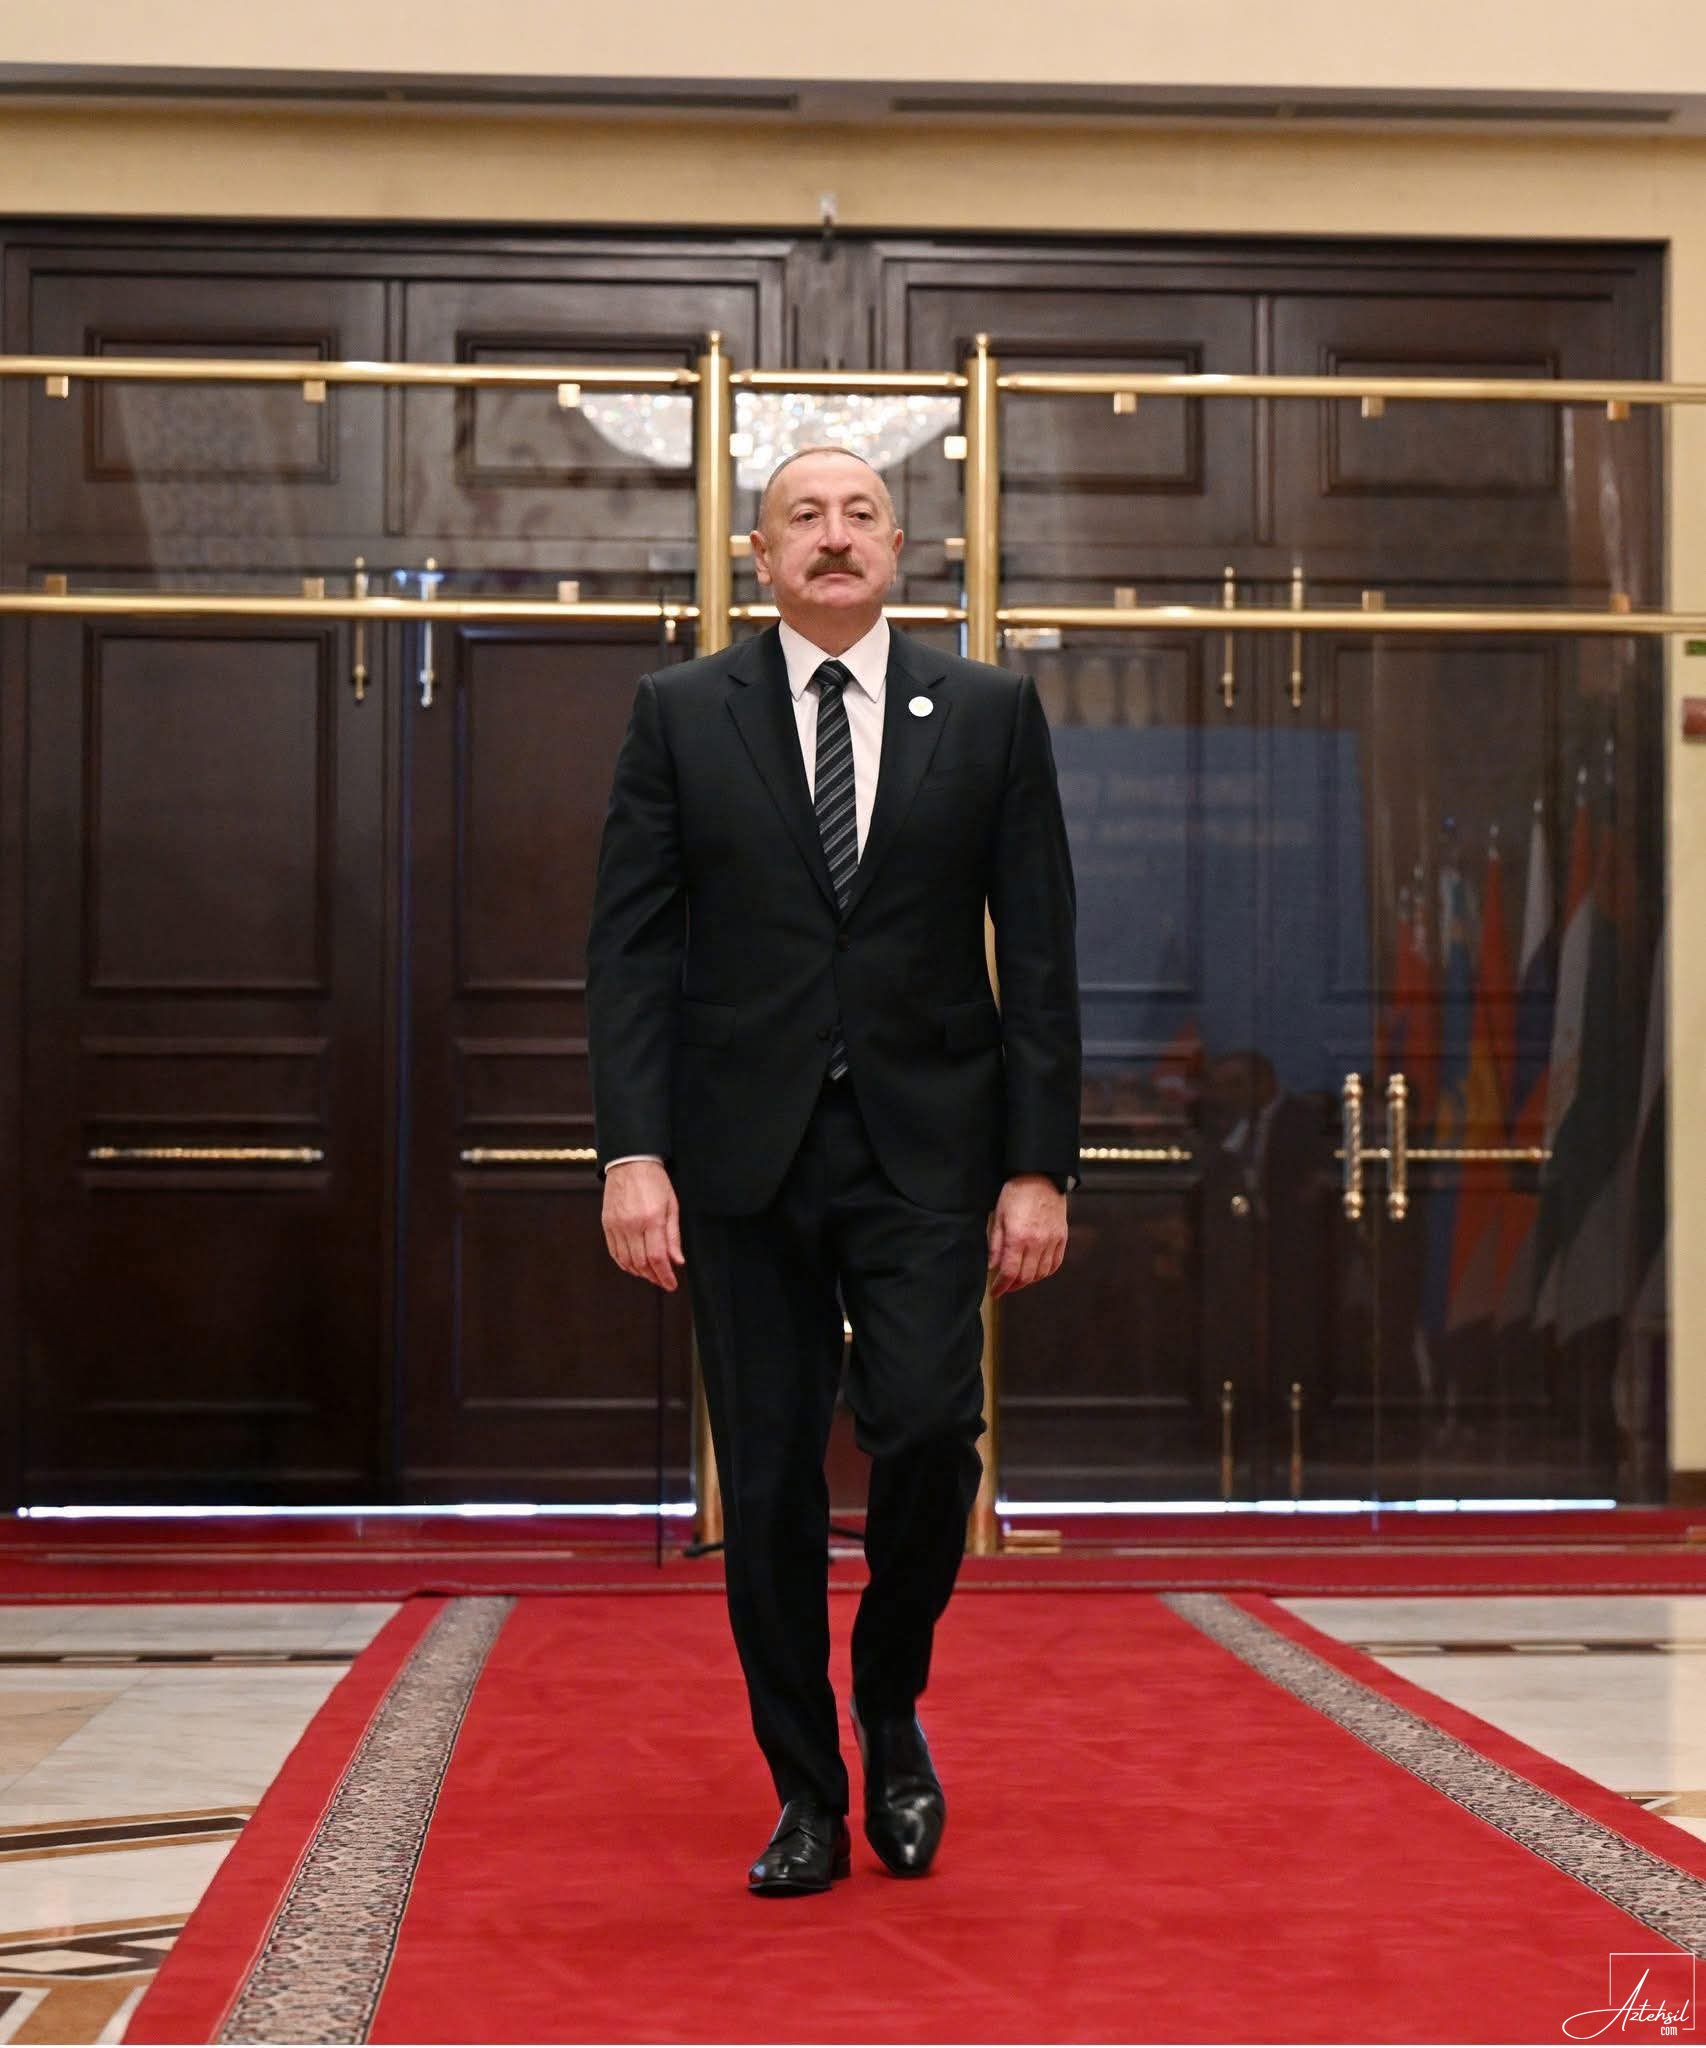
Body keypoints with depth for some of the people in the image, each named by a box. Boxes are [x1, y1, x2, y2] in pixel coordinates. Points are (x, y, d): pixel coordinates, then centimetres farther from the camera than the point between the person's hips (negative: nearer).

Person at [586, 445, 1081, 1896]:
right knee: (770, 1479, 3)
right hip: (745, 1150, 1)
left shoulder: (990, 714, 6)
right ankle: (809, 1794, 17)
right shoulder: (681, 715, 6)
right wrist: (631, 1150, -8)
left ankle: (892, 1711, 15)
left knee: (927, 1430, -14)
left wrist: (1040, 1166, -2)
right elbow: (631, 947, 2)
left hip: (925, 1149, 0)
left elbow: (1038, 955, 4)